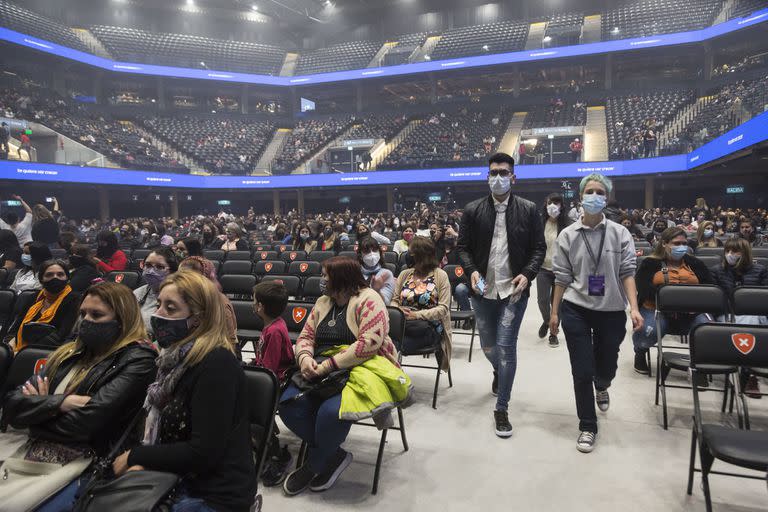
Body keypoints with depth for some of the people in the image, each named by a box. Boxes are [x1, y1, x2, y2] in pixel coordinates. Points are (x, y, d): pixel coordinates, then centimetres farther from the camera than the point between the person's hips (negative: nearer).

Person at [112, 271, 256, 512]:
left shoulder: (216, 365, -23)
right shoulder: (176, 356, 6)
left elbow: (203, 453, -24)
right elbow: (159, 428, 13)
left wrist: (134, 456, -12)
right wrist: (143, 462, -7)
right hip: (181, 481, 8)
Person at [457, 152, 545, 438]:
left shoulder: (528, 210, 0)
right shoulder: (473, 211, 2)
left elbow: (539, 248, 1)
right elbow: (463, 247, 5)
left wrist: (528, 274, -14)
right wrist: (471, 271, -13)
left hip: (514, 290, -2)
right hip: (483, 289, 2)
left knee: (506, 348, -5)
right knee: (488, 346, 18)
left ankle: (501, 409, 9)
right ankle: (498, 373, 53)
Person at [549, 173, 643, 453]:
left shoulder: (620, 233, -2)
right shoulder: (567, 235, -1)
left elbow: (627, 273, -4)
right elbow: (562, 277, 2)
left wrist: (634, 308, -16)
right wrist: (554, 312, 2)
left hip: (611, 311, 1)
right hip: (576, 310, -1)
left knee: (607, 366, 17)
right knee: (582, 372, 1)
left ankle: (601, 387, 56)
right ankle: (587, 427, 19)